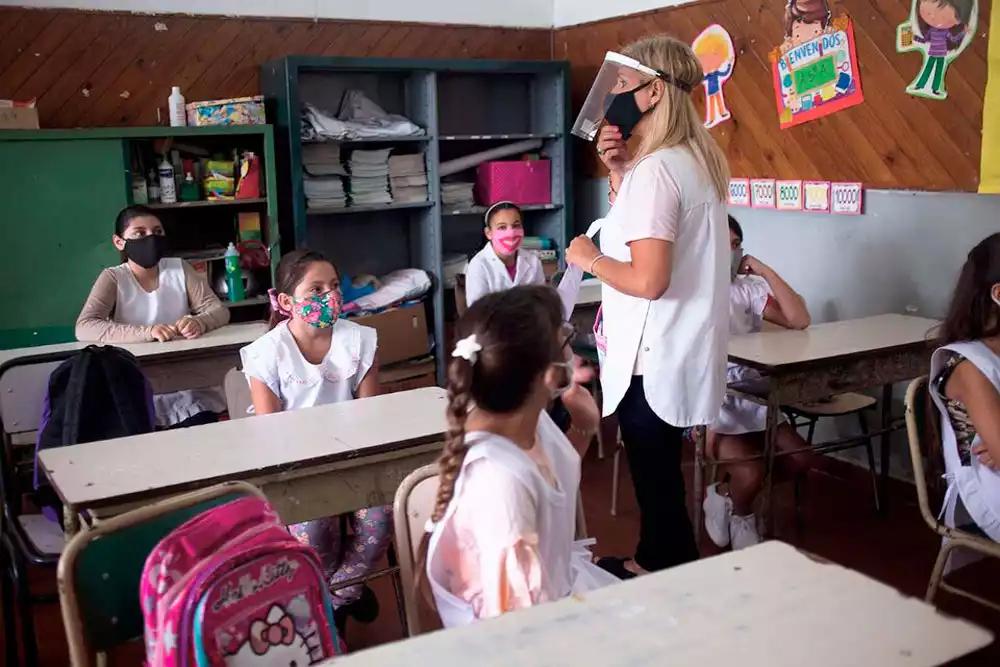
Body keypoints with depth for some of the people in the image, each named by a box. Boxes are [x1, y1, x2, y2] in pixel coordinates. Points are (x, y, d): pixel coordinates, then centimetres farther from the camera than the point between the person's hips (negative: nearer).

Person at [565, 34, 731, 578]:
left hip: (653, 361, -10)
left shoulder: (654, 169, -21)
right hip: (679, 352, 10)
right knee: (659, 471, 21)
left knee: (655, 477, 5)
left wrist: (590, 258, -11)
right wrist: (618, 173, 5)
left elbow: (648, 280, -27)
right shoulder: (694, 159, 8)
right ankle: (656, 561, 36)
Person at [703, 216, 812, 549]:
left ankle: (725, 495, 14)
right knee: (750, 474, -22)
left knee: (799, 459, -9)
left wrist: (766, 271, -8)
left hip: (750, 398, 6)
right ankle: (739, 513, 15)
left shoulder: (748, 288, 5)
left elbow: (799, 320, -5)